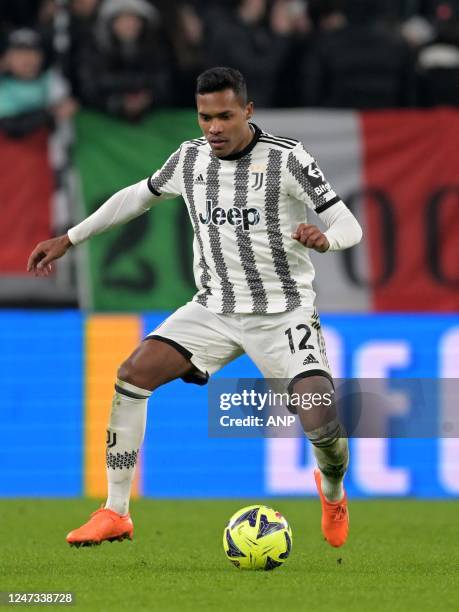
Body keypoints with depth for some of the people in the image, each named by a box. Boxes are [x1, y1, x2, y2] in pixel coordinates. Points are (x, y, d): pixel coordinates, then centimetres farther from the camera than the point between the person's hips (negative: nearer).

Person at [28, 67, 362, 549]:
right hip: (215, 307, 4)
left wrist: (324, 238, -35)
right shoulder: (190, 158, 1)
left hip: (283, 311, -4)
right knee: (133, 373, -15)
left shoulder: (287, 159, -13)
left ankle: (333, 494, 18)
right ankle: (115, 513, -5)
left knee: (321, 423, -21)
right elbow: (138, 196, 20)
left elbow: (349, 226, -11)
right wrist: (69, 239, 21)